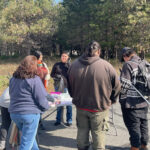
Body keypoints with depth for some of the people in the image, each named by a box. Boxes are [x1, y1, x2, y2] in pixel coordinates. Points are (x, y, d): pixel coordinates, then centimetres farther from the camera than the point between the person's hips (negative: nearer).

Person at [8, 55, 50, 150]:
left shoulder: (13, 78, 6)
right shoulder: (34, 79, -15)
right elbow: (41, 99, -14)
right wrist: (46, 106, 6)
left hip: (14, 113, 7)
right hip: (30, 114, -7)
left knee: (29, 136, 27)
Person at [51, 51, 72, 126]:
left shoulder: (69, 65, 2)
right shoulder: (56, 65, 7)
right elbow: (52, 74, 12)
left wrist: (68, 63, -16)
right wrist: (56, 76, -8)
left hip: (67, 86, -2)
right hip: (58, 86, 2)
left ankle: (69, 120, 13)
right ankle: (58, 120, 22)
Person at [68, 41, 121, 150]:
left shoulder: (74, 65, -5)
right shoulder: (107, 66, -18)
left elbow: (69, 86, 8)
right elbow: (116, 87, -7)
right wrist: (110, 101, 9)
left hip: (81, 106, 4)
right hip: (100, 108, -3)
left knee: (82, 131, 20)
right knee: (98, 133, 12)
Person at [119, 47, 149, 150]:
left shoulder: (128, 65, -15)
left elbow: (124, 85, -18)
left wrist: (122, 99, -5)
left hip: (132, 104, -7)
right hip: (144, 102, 7)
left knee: (133, 126, 4)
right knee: (143, 124, 19)